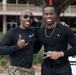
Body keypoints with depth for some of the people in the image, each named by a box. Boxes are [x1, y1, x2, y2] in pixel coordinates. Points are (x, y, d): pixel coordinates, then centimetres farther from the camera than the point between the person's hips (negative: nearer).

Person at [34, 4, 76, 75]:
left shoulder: (65, 30, -10)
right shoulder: (40, 32, 4)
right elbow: (35, 50, 15)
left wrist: (60, 54, -20)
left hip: (63, 68, -3)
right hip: (46, 68, 4)